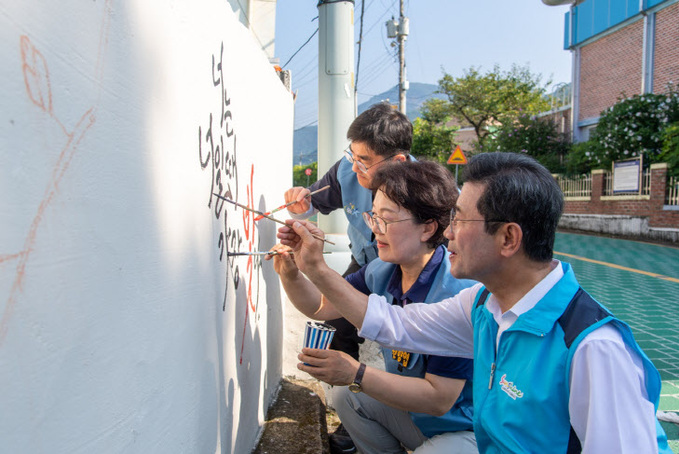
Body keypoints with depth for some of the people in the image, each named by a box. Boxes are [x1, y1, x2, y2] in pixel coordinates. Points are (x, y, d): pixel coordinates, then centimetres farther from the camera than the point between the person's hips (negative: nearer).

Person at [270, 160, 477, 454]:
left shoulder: (457, 294, -33)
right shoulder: (382, 271, -9)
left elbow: (439, 399, -31)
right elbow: (322, 307, 5)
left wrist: (356, 374, -34)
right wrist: (290, 276, -14)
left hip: (463, 429, -7)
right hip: (409, 408, 7)